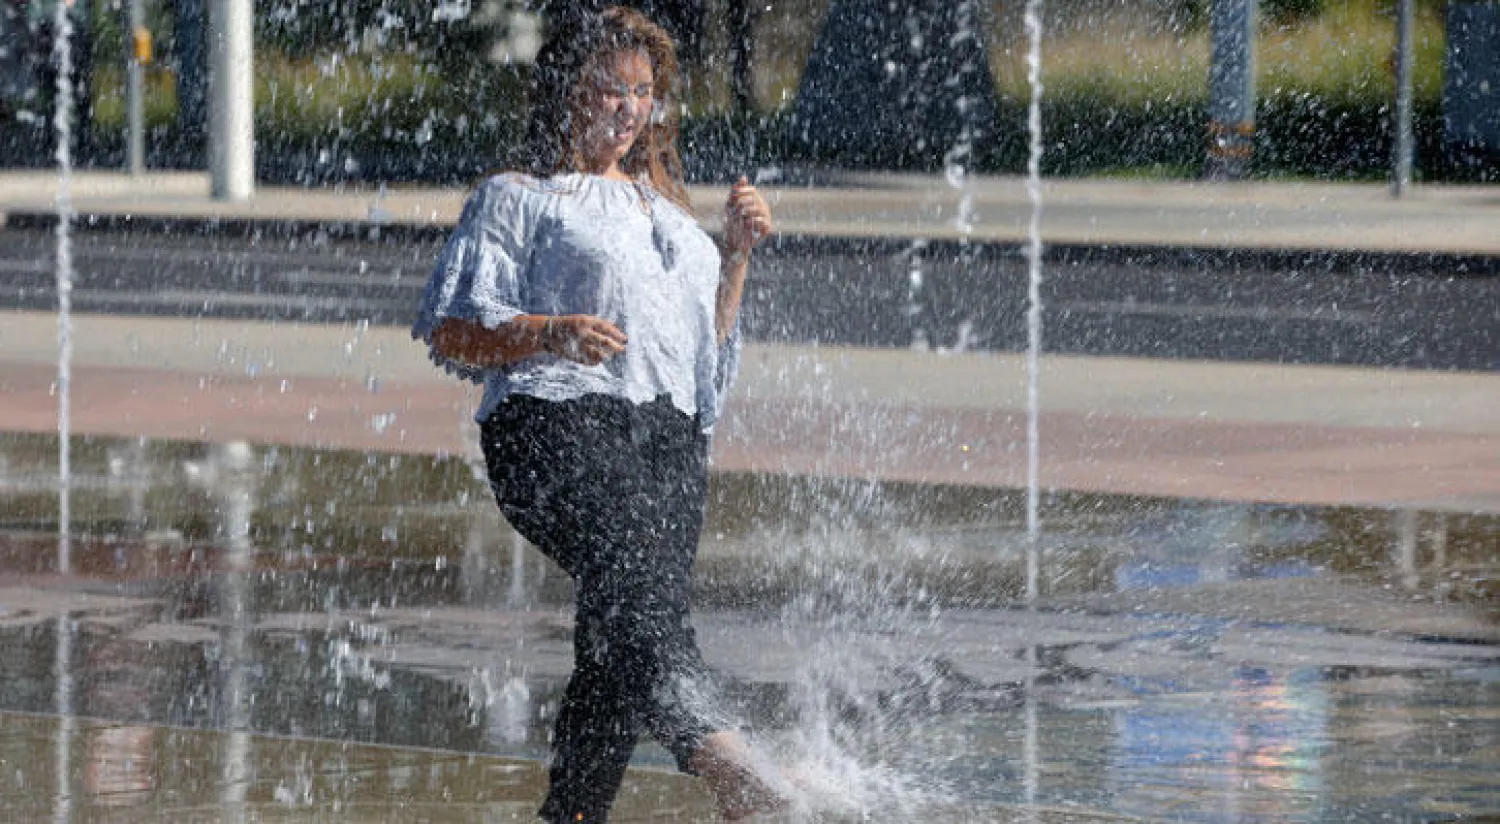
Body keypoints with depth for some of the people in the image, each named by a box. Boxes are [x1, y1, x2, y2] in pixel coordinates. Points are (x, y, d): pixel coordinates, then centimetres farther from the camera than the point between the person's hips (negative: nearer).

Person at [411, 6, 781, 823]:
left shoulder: (665, 210, 31)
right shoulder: (517, 199, 13)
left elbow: (712, 336, 32)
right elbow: (449, 332, 4)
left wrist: (736, 251, 16)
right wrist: (548, 335, -13)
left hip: (669, 433, 6)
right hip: (555, 419, -6)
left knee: (621, 644, -8)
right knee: (630, 572, -32)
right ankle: (715, 754, -53)